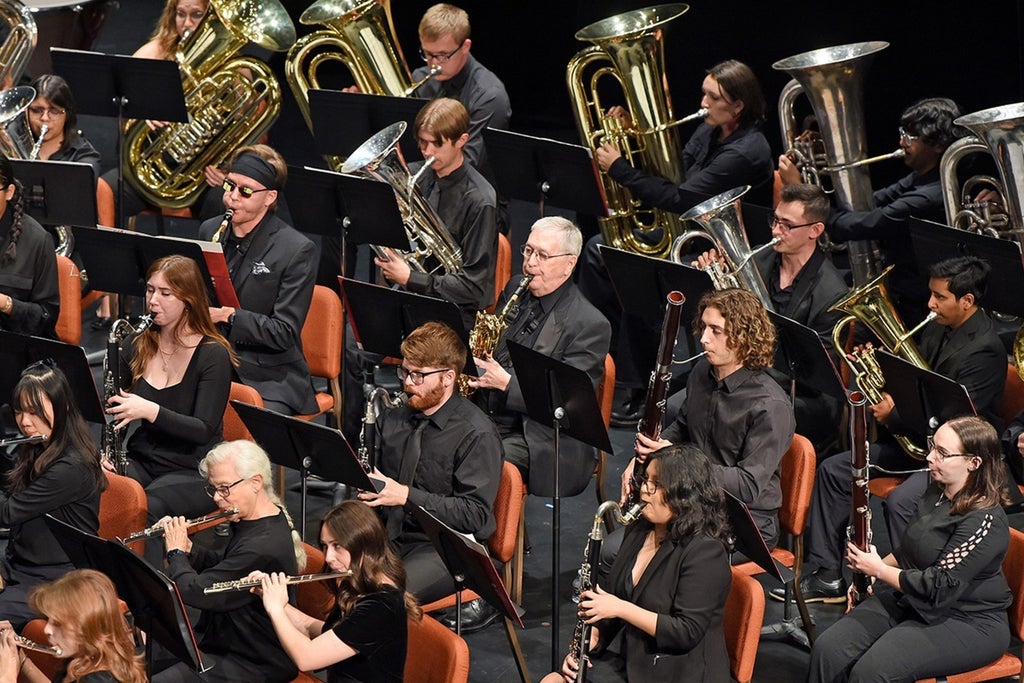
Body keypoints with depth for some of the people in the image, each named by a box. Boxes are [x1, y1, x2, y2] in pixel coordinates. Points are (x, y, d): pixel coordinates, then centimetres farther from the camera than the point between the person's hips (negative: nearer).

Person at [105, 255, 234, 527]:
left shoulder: (213, 355, -9)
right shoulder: (136, 346, 7)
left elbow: (204, 431, -16)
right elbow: (114, 407, 13)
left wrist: (150, 411, -30)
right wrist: (108, 449, -8)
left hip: (193, 471, -5)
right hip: (141, 460, 5)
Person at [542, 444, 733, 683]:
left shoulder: (705, 552, -17)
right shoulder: (639, 530, 9)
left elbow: (687, 632, -21)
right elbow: (611, 594, 17)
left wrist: (620, 608, -23)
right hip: (628, 658, 8)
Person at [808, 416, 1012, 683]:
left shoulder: (984, 521, -22)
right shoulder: (938, 492, 6)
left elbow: (939, 589, -24)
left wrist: (878, 570, -14)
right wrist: (871, 565, 7)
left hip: (967, 622, -9)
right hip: (907, 599, 9)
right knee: (827, 649, -12)